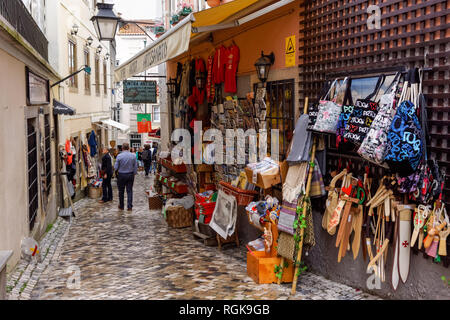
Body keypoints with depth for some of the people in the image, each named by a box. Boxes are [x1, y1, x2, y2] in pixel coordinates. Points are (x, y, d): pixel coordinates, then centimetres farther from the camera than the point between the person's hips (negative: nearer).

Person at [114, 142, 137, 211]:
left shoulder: (119, 156, -13)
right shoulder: (133, 155, -6)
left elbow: (116, 167, -7)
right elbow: (135, 167, 1)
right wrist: (134, 173, 14)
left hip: (121, 175, -2)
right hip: (130, 175, 2)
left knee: (121, 191, 12)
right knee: (129, 191, 6)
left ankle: (121, 206, 22)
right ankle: (130, 206, 4)